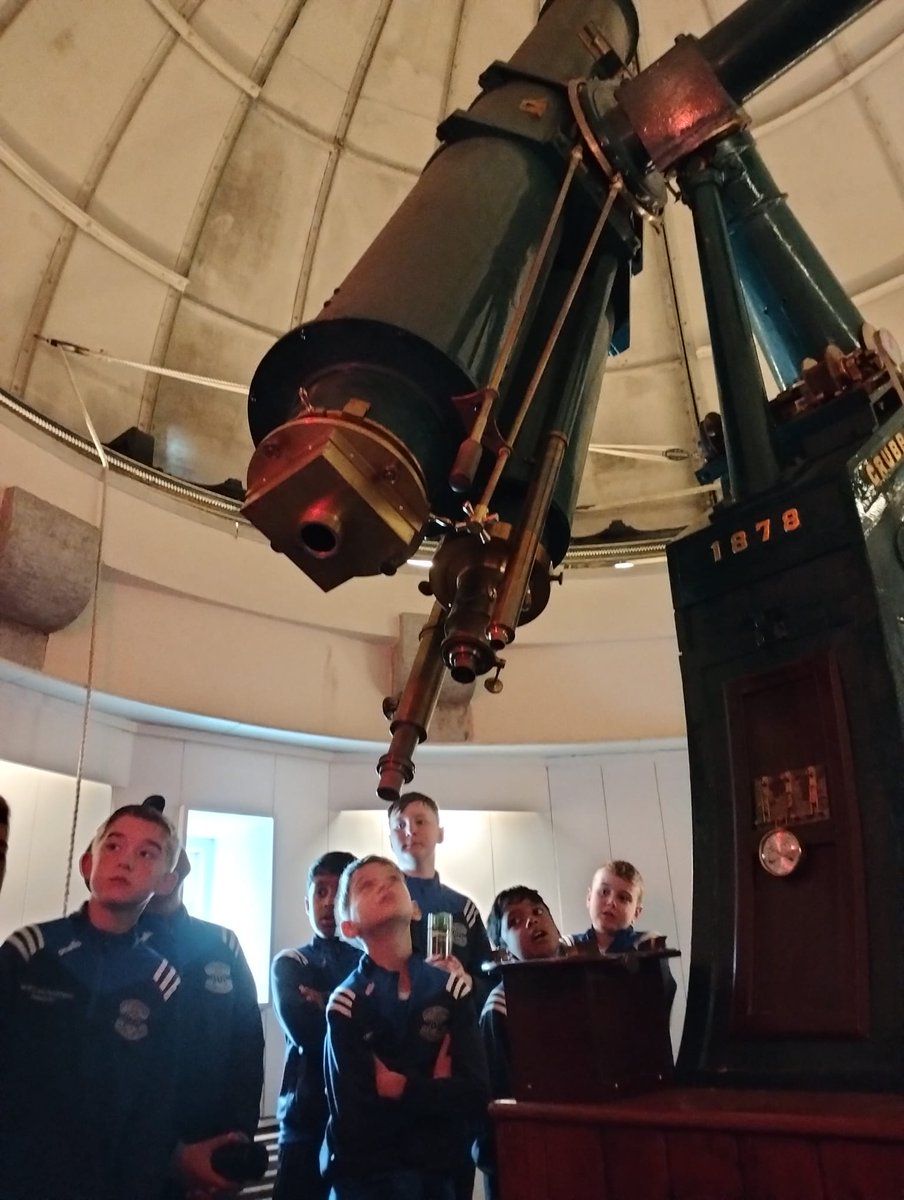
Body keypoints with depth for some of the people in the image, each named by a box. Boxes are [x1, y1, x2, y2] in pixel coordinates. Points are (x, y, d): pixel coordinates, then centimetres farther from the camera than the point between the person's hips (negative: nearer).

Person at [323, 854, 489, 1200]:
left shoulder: (451, 989, -4)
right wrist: (435, 1089, -10)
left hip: (437, 1172, 3)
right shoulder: (346, 1004, -13)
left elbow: (474, 1094, -10)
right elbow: (356, 1121, -18)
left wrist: (401, 1087, -16)